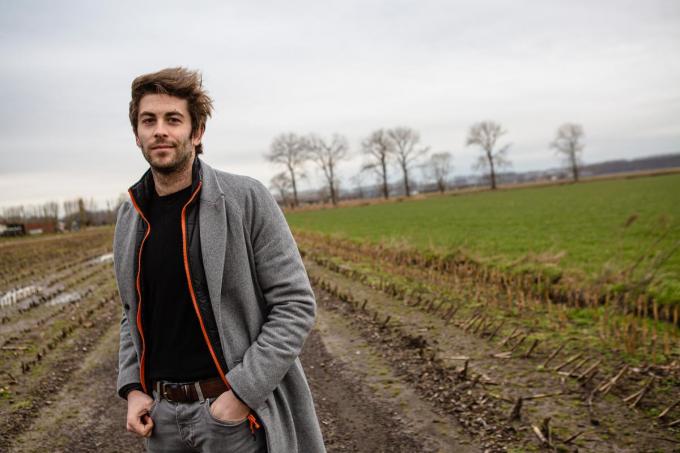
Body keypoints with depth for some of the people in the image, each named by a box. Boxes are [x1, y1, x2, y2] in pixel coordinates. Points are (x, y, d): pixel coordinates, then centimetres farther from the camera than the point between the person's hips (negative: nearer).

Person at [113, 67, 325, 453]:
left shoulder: (247, 199, -10)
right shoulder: (131, 217, 5)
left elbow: (296, 304, -11)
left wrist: (241, 393, -16)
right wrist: (133, 388, 2)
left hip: (233, 409, -4)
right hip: (161, 414, 5)